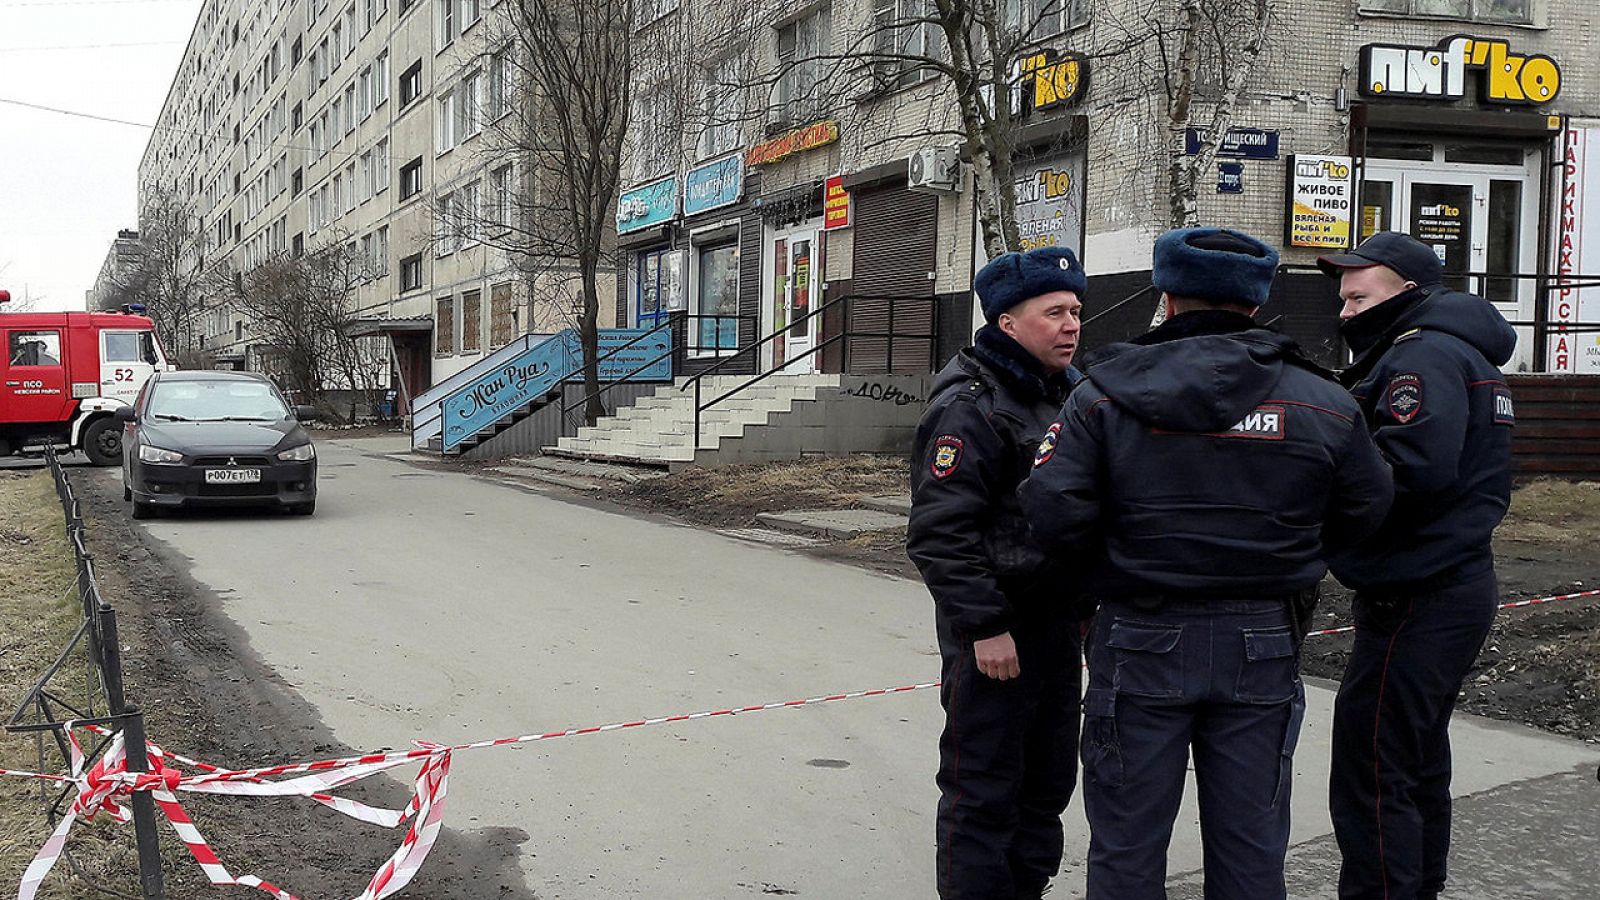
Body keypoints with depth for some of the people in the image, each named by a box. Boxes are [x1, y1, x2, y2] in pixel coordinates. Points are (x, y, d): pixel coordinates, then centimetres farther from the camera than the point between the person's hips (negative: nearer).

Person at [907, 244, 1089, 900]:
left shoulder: (1069, 393, 12)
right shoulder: (970, 406, -16)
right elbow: (940, 532, -22)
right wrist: (985, 626, -23)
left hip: (1057, 621, 9)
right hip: (995, 630, -9)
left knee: (1048, 780, 18)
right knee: (983, 791, 0)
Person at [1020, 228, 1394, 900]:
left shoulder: (1104, 395, -8)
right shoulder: (1321, 404, -1)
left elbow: (1052, 516, -15)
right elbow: (1366, 512, 8)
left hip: (1140, 643, -2)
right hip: (1261, 650, 2)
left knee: (1127, 844, 12)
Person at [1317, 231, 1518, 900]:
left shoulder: (1423, 353, -14)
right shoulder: (1459, 351, 20)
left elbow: (1415, 464, -30)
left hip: (1416, 602, -11)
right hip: (1456, 582, 11)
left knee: (1372, 777, -7)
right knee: (1418, 765, 21)